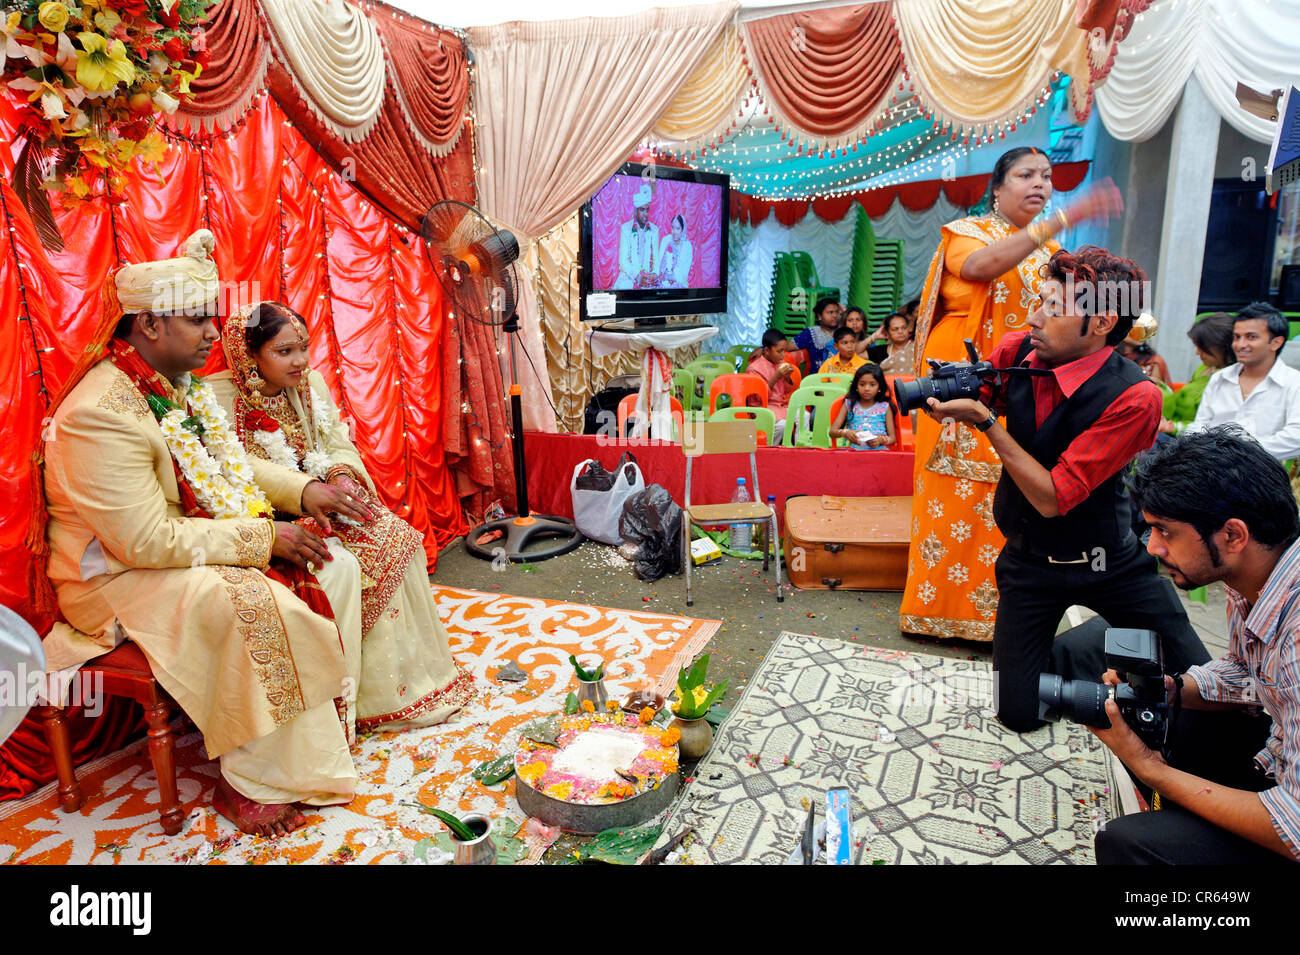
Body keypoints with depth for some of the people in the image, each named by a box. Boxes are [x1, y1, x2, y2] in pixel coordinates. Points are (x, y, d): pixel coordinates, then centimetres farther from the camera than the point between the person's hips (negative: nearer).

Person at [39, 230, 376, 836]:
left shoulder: (181, 383, 4)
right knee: (261, 605, -32)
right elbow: (145, 540, -28)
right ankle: (249, 786, -14)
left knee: (335, 567, -5)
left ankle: (329, 724, 3)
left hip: (202, 548, 9)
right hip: (119, 577, -9)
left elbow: (230, 466, 15)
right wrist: (263, 537, -25)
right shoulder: (102, 414, -25)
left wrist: (301, 490, -2)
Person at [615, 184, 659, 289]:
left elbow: (656, 257, 8)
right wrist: (637, 277, -18)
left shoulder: (654, 230, 9)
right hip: (629, 277, -2)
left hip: (648, 277, 3)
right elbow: (623, 260, -6)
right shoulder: (625, 228, 0)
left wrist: (655, 274, -12)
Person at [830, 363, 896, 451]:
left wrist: (881, 440, -12)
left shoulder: (885, 407, 14)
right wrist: (845, 433, -16)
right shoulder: (849, 404, 15)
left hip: (879, 450, 0)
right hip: (854, 450, 0)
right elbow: (832, 432, 7)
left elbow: (892, 437, 11)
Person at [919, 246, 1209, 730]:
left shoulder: (1134, 397, -24)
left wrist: (985, 420, -28)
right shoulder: (1014, 353, -9)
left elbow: (1052, 497, -25)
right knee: (1019, 714, 1)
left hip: (1112, 562, -2)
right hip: (1030, 560, 3)